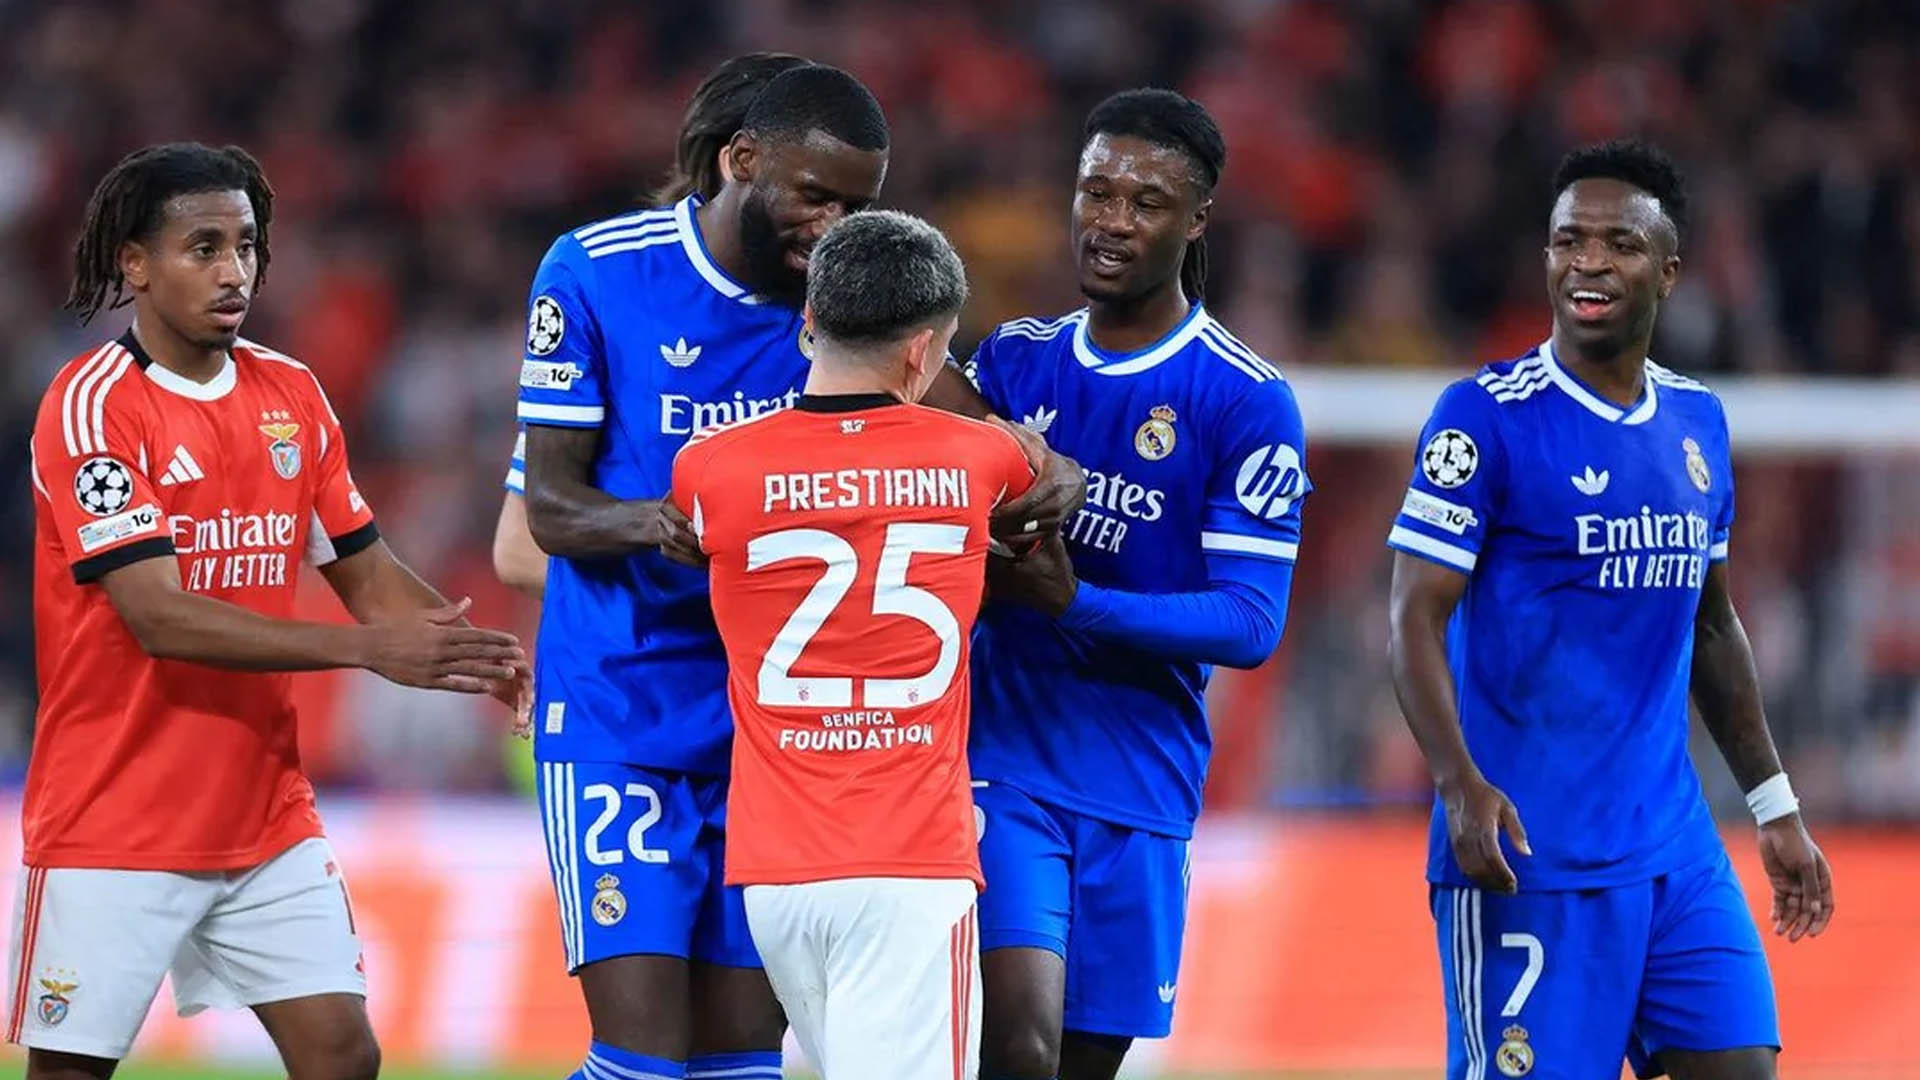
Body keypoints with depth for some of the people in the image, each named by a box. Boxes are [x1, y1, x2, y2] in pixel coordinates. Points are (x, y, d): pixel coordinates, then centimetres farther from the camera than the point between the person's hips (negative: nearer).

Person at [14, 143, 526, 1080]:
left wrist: (483, 661, -8)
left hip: (267, 817, 6)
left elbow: (367, 573, 13)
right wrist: (367, 648, -28)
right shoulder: (91, 405, -14)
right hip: (112, 827, -5)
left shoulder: (292, 396, 7)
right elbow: (160, 617, -22)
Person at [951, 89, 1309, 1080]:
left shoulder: (1248, 403, -4)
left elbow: (1250, 624, -10)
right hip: (1002, 763, 0)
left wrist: (1074, 599, -21)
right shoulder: (1012, 362, 8)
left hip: (1140, 787, 0)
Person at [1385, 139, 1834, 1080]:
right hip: (1529, 854, -6)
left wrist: (1774, 807, 21)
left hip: (1674, 844, 6)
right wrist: (1461, 783, -25)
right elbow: (1416, 618, -11)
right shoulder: (1489, 417, -7)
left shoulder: (1697, 421, 13)